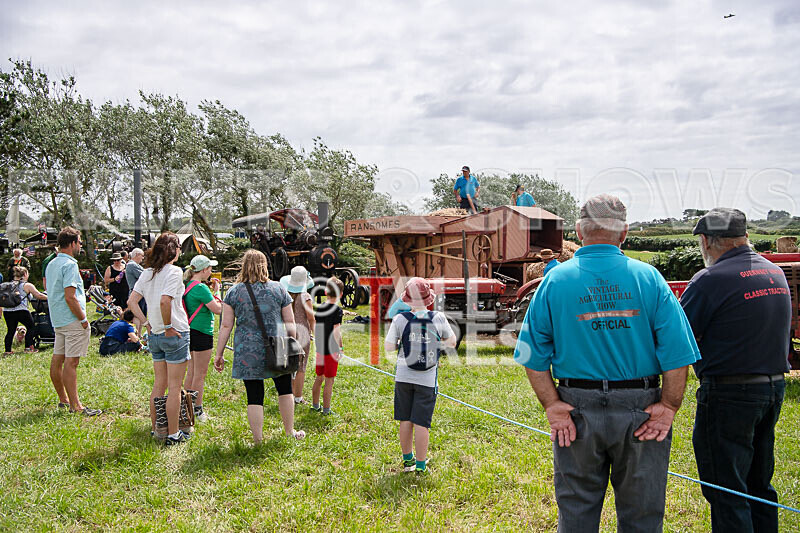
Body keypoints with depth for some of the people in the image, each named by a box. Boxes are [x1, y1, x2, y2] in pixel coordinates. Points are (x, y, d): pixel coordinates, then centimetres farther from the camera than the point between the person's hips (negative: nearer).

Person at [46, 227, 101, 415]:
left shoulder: (51, 264, 15)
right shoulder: (69, 265, -15)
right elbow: (70, 297, -22)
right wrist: (83, 318, -14)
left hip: (57, 320, 10)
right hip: (72, 321, -10)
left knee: (57, 359, 13)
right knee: (71, 362, -8)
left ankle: (63, 399, 26)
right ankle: (75, 406, -6)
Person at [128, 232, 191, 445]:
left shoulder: (148, 272, 8)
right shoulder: (174, 271, -14)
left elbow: (131, 301, 7)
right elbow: (164, 301, -27)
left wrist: (147, 323, 7)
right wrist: (168, 327, -17)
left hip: (154, 335, 7)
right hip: (175, 334, -7)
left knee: (159, 384, 17)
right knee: (174, 387, 1)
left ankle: (156, 428, 26)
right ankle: (173, 434, 8)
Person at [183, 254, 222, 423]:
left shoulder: (187, 285, 8)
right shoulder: (201, 288, -19)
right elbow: (218, 309, -18)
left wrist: (211, 290, 13)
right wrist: (216, 291, -6)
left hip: (190, 331, 10)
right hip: (202, 333, -10)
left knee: (192, 371, 18)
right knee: (200, 373, 0)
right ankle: (197, 410, 7)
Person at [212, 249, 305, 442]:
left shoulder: (234, 291, 1)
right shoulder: (278, 289, 3)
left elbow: (226, 326, 1)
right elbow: (290, 322, 6)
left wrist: (219, 354, 7)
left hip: (247, 353, -1)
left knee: (254, 396, 5)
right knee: (285, 390, 17)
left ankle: (258, 439, 10)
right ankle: (290, 431, 27)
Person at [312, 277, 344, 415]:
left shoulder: (319, 308, 6)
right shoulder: (337, 310, -14)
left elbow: (315, 328, 13)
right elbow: (336, 332, -20)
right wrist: (340, 348, -10)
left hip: (320, 349, 6)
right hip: (331, 350, -6)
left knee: (319, 378, 19)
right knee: (329, 381, 2)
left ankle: (315, 405, 30)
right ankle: (326, 409, 8)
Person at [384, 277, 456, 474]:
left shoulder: (399, 319, -8)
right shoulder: (438, 318, -7)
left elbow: (388, 347, -4)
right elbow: (452, 342, 7)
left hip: (403, 377, 1)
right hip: (427, 379, -1)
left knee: (405, 420, 13)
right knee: (421, 423, 4)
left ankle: (408, 460, 28)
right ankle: (420, 466, 11)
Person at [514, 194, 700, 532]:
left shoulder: (555, 280, -3)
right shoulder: (649, 278, -5)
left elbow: (533, 357, -5)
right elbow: (678, 354, -10)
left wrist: (553, 407, -2)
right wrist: (668, 408, -3)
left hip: (577, 413, 1)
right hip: (639, 413, 0)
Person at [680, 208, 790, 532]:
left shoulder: (710, 280, -17)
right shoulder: (776, 273, 7)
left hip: (729, 395, -8)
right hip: (775, 385, 8)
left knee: (726, 491, 3)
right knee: (758, 485, 20)